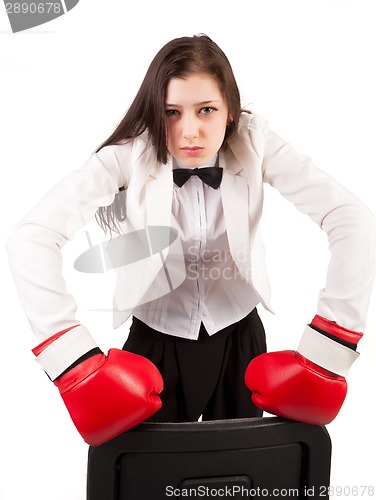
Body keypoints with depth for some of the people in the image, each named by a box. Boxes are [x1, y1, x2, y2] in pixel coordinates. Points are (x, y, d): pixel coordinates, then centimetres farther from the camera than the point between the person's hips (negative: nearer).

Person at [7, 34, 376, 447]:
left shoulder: (254, 144, -18)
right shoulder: (129, 156, -22)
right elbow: (32, 238, -30)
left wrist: (327, 351, -29)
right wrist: (77, 364, -36)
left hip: (238, 337, 2)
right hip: (156, 341, -1)